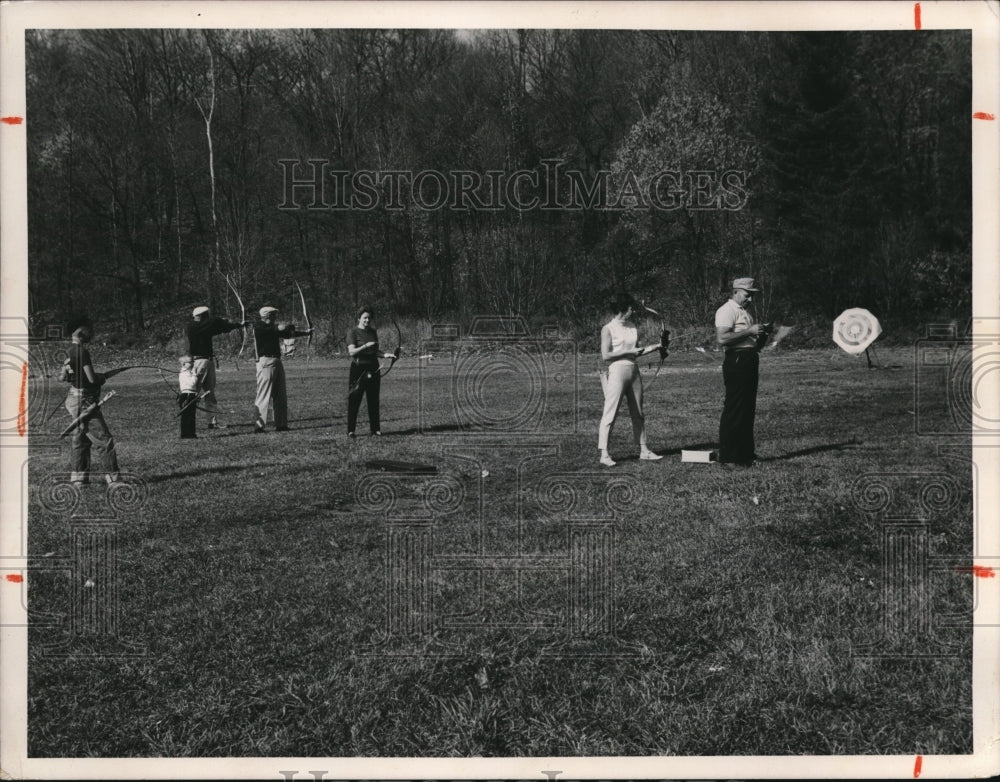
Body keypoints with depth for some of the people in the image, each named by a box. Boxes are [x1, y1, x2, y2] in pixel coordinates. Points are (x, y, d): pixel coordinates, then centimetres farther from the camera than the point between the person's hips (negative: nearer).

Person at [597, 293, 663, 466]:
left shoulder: (632, 328, 14)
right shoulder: (608, 329, -6)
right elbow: (605, 355, -12)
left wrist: (655, 347, 9)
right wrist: (628, 352, -13)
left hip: (634, 371, 7)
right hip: (617, 371, -7)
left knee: (638, 413, 11)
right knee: (610, 413, -6)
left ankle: (643, 450, 18)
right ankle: (604, 454, -3)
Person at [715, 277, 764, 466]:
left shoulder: (746, 313, 21)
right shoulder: (726, 311, -9)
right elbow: (722, 338, -23)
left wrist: (760, 333, 8)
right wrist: (749, 331, -19)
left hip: (750, 361, 10)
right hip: (736, 361, -10)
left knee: (748, 409, 11)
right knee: (733, 410, -9)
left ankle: (745, 453, 18)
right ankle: (727, 456, -6)